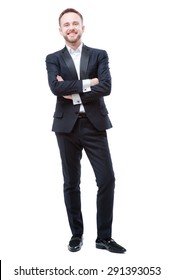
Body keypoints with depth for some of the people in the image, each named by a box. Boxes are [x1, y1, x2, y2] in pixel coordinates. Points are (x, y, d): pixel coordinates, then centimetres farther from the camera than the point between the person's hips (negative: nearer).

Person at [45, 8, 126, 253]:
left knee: (107, 179, -3)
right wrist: (87, 83, -12)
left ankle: (104, 237, 11)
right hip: (67, 126, 0)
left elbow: (106, 87, -9)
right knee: (71, 183, 8)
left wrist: (73, 93, -11)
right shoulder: (53, 59, 7)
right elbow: (55, 87, -12)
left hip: (94, 124, 0)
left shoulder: (99, 55, 8)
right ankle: (76, 234, 22)